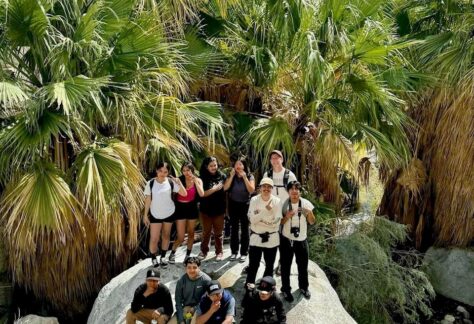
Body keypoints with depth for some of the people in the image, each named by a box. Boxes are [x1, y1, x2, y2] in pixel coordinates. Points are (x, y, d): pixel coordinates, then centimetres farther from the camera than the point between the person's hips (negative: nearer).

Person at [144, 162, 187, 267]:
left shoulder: (171, 182, -10)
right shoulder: (150, 183, -11)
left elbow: (184, 194, -13)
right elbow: (148, 199, -5)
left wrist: (179, 183, -28)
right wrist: (145, 215, -4)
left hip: (169, 214, 1)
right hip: (155, 215, -1)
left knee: (166, 236, 14)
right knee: (154, 239, -3)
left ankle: (163, 257, 30)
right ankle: (153, 258, 17)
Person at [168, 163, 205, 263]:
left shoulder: (198, 180, -2)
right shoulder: (179, 180, -8)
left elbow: (201, 194, -17)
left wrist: (195, 181, -20)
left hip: (192, 208, 3)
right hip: (181, 208, -3)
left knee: (191, 233, 13)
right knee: (180, 237, -4)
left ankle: (188, 254, 29)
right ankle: (172, 253, 21)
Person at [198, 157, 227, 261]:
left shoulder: (222, 176, -2)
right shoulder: (203, 178, -5)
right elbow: (203, 194, -12)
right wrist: (215, 189, -22)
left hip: (219, 209, 1)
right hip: (206, 210, -1)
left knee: (218, 232, 10)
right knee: (206, 232, 12)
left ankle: (219, 252, 22)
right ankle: (204, 251, 26)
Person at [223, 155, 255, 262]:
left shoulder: (250, 176, -3)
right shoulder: (231, 176, 3)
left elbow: (252, 190, -17)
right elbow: (225, 188, -12)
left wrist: (244, 177, -20)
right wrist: (232, 175, -16)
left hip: (245, 205, -2)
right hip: (233, 205, 2)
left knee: (244, 229, 1)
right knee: (234, 228, 8)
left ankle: (244, 252, 8)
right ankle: (234, 251, 16)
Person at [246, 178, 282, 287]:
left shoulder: (277, 201, -9)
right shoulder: (254, 200, -8)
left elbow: (277, 222, -14)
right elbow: (252, 219, -17)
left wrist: (259, 220, -17)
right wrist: (266, 210, -26)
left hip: (272, 238, 1)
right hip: (256, 237, -1)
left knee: (269, 265, 14)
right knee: (253, 265, 4)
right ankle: (249, 286, 21)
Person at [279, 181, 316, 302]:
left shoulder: (306, 203, -6)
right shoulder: (284, 204, -7)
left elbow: (312, 222, -3)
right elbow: (280, 222, -3)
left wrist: (309, 213, -23)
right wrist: (287, 216, -22)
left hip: (301, 240, 1)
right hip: (286, 239, -1)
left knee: (303, 266, 12)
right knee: (285, 266, 7)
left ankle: (303, 287, 35)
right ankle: (286, 290, 24)